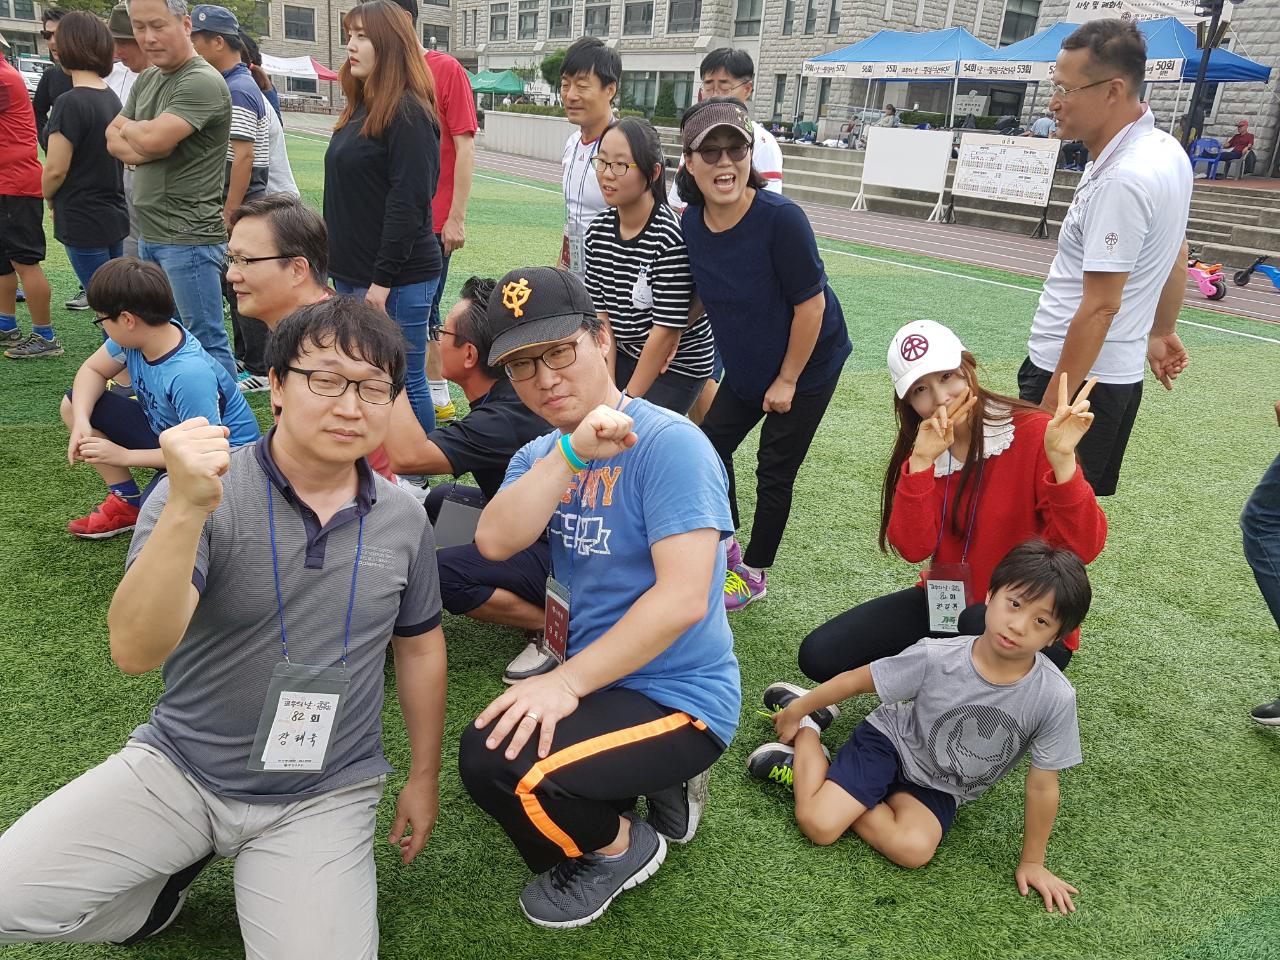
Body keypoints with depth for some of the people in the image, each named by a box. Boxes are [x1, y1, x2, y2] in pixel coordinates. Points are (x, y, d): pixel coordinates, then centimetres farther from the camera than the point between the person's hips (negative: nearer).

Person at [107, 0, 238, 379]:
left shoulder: (202, 82, -14)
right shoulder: (147, 79, 14)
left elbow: (154, 139, -23)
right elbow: (112, 140, 12)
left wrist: (128, 128, -1)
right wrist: (143, 149, -9)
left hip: (188, 237, -9)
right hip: (150, 234, 9)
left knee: (206, 341, -4)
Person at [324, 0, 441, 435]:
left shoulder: (409, 113, -13)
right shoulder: (361, 109, 15)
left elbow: (408, 202, -19)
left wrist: (384, 279, -20)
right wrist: (344, 268, 17)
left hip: (397, 280, -9)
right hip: (351, 273, 9)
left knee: (402, 382, 0)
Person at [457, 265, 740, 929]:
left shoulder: (667, 443, -17)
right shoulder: (538, 456, 6)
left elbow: (684, 597, -25)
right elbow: (495, 542, -14)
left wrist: (567, 682, -26)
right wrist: (571, 453, -24)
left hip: (678, 700, -8)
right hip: (592, 683, 8)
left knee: (494, 759, -25)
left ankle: (621, 845, 6)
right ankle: (662, 780, 19)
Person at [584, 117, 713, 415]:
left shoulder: (671, 236, -24)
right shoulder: (598, 232, -3)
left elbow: (667, 329, -22)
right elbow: (601, 315, -1)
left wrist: (627, 402, -16)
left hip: (676, 365, -6)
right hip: (623, 355, 6)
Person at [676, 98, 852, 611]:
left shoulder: (781, 218, -29)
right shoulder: (691, 224, -11)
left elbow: (811, 303, -23)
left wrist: (787, 380, -17)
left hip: (806, 365, -6)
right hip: (744, 365, 6)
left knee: (775, 471, 3)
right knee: (712, 443, 14)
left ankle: (752, 573, 22)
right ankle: (724, 545, 37)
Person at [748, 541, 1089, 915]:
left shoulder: (1055, 699, -25)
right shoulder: (935, 658, -26)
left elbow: (1042, 787, -11)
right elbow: (856, 679, -11)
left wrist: (1032, 862, -1)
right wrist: (797, 710, 2)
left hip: (941, 789, 2)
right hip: (892, 741, -1)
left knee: (915, 849, -27)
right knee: (817, 826, -16)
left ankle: (843, 797, -3)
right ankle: (807, 731, 10)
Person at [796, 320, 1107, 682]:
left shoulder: (1032, 432, -16)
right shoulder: (920, 445, -1)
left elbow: (1083, 549, -24)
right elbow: (913, 549, -14)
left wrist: (1061, 458, -38)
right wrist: (921, 461, -25)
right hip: (944, 604, 5)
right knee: (819, 655, -10)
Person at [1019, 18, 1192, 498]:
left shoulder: (1122, 180, -22)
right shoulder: (1166, 149, 9)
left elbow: (1100, 307, -23)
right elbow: (1175, 258, 22)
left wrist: (1049, 410, -21)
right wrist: (1160, 332, 33)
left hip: (1077, 375, -10)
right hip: (1120, 373, 10)